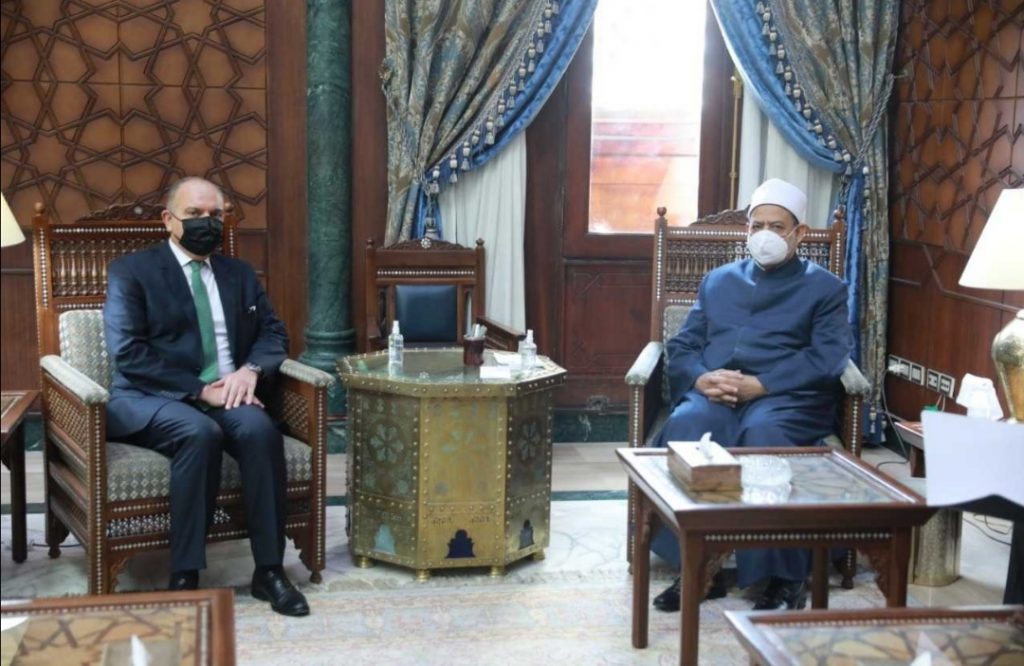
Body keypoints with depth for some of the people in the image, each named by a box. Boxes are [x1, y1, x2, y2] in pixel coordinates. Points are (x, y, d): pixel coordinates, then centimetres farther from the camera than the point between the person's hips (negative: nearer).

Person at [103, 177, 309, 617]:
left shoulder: (239, 274, 18)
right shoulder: (131, 271, 1)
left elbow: (274, 333, 14)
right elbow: (127, 352, -10)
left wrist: (250, 370, -10)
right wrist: (199, 390, -18)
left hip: (226, 395, 4)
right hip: (150, 399, -4)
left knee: (260, 428, -29)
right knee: (201, 432, -36)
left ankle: (269, 570, -22)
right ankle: (184, 577, -29)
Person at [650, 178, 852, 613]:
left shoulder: (824, 288, 15)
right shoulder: (718, 281, 27)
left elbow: (827, 360, -1)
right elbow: (681, 346, 17)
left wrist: (758, 385, -15)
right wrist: (701, 378, -7)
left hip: (785, 400, -3)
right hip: (713, 395, 3)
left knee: (763, 433, -38)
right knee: (686, 427, -33)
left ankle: (784, 577, -32)